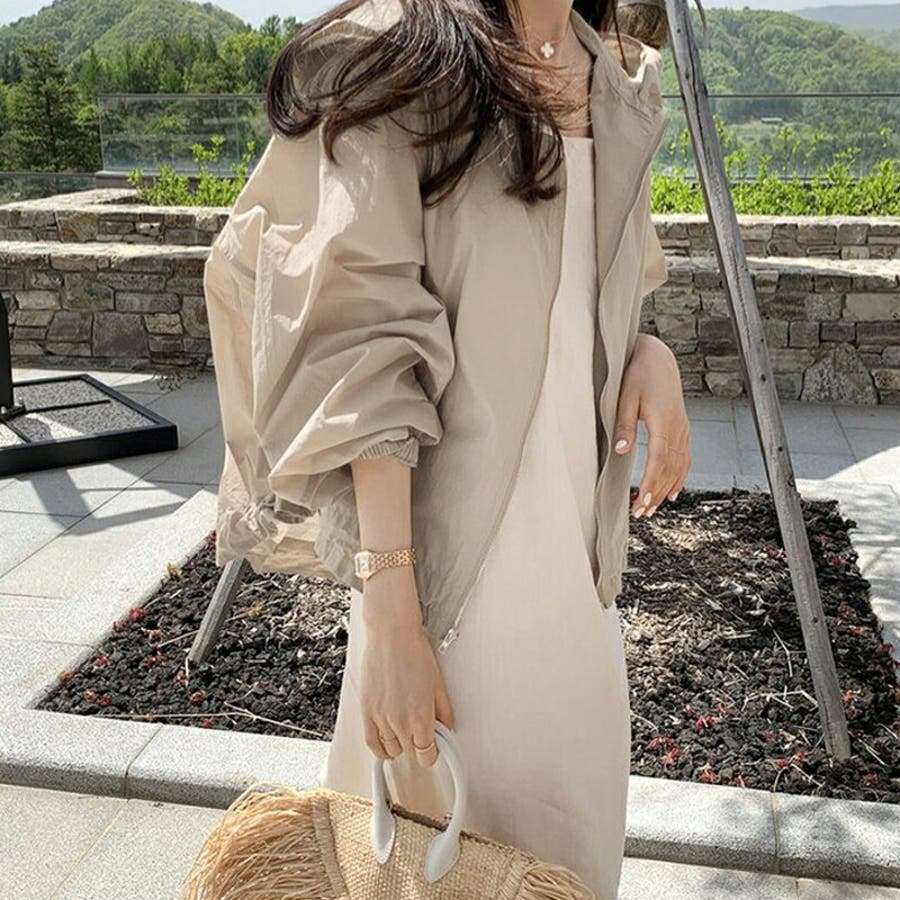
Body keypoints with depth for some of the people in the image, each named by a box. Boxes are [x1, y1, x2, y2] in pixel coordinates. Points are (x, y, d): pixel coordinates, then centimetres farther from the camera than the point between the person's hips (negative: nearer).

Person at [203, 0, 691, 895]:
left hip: (577, 543, 7)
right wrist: (390, 615, -21)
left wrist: (652, 353, -5)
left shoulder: (621, 84, 10)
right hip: (449, 558, -6)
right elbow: (366, 357, -16)